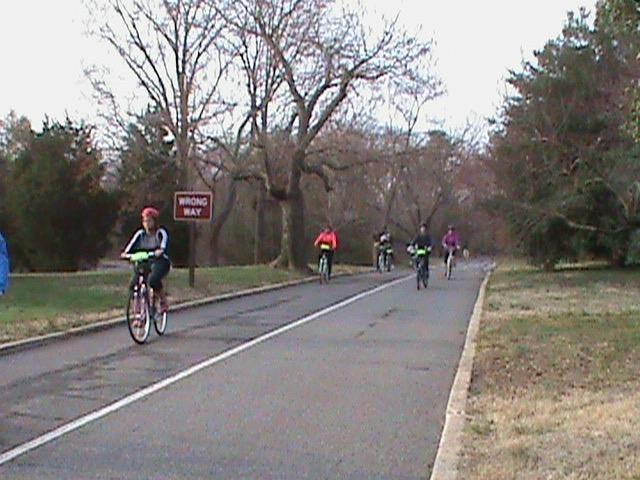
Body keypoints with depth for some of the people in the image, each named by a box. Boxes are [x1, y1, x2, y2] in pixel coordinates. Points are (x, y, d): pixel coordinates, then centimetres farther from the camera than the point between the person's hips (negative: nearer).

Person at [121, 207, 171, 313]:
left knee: (153, 280, -35)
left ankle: (163, 301, -8)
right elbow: (132, 244, -10)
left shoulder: (161, 233, -4)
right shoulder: (140, 234, 5)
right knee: (133, 285, -17)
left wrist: (161, 250, -47)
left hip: (160, 262, -4)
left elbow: (165, 242, -25)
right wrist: (125, 253, -31)